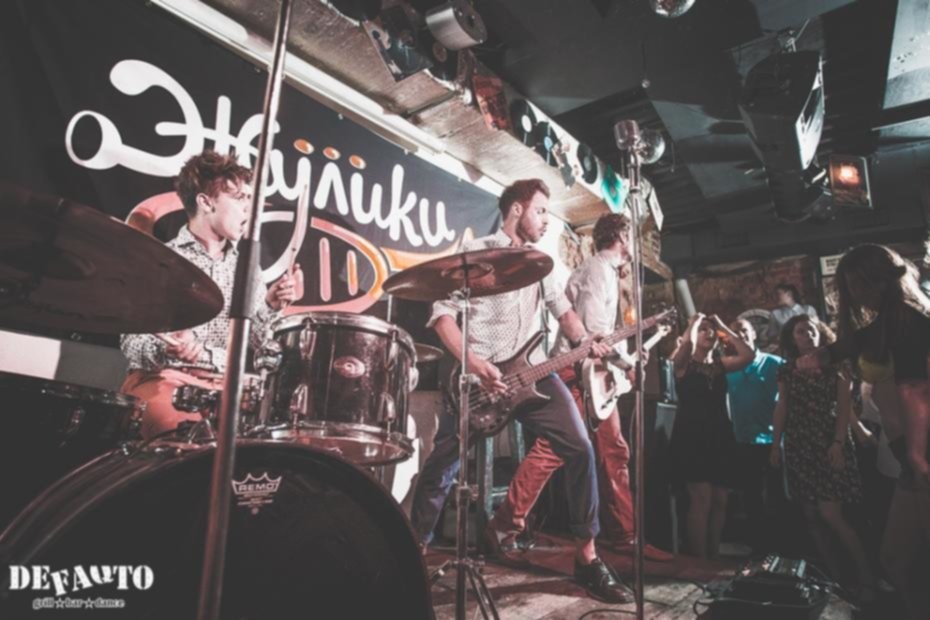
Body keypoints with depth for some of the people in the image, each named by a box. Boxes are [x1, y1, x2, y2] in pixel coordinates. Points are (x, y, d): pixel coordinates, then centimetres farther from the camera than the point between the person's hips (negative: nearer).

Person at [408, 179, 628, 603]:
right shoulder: (474, 252, -2)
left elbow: (561, 307, 19)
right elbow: (442, 312, -10)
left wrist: (585, 342, -2)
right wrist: (473, 364, -22)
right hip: (476, 372, -5)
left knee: (580, 449, -3)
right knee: (442, 465, -4)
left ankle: (586, 556, 12)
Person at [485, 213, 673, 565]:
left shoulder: (608, 272, 23)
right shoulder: (598, 268, -7)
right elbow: (594, 330, -18)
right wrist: (627, 363, -9)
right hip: (576, 371, -10)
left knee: (613, 452, 10)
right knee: (551, 451, -11)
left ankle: (624, 534, 19)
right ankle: (506, 527, -3)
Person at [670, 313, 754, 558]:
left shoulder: (720, 364, 14)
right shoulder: (684, 362, 1)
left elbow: (749, 355, -2)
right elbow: (686, 342, -22)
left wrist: (724, 328, 3)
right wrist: (695, 320, -3)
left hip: (720, 435, 6)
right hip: (692, 435, -5)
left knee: (720, 500, 7)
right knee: (702, 497, -12)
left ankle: (713, 556, 19)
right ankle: (699, 559, -4)